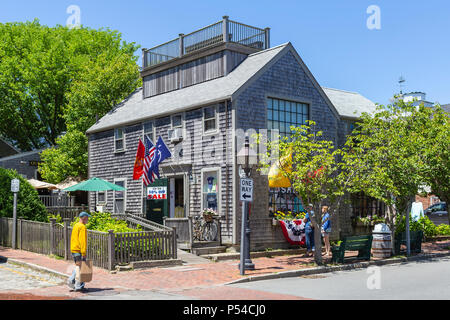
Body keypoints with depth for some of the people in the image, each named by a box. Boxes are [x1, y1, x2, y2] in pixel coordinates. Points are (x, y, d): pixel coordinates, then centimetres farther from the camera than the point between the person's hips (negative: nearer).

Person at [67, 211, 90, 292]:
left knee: (77, 266, 19)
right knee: (80, 268, -3)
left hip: (73, 250, 9)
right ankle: (79, 286, -1)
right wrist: (84, 253, -21)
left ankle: (71, 281, 9)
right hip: (79, 250, -9)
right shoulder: (82, 227, -14)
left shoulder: (75, 226, 15)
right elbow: (83, 240, -20)